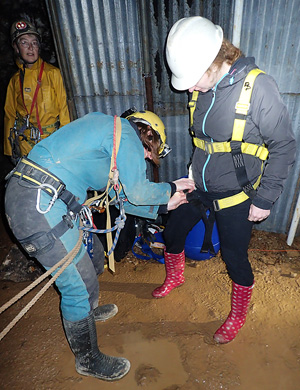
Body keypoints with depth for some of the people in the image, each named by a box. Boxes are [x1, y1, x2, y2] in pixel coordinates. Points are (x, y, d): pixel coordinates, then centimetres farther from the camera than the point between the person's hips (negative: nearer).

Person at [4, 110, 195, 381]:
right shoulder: (126, 133, -6)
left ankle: (86, 310, 51)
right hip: (39, 205, -10)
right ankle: (88, 361, 26)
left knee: (92, 257, 23)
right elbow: (138, 193, -9)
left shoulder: (108, 130, 23)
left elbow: (121, 196, 22)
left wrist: (163, 206, 24)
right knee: (81, 286, 1)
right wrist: (171, 188, 10)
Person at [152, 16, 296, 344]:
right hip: (198, 187, 6)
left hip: (234, 194, -6)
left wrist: (265, 198, -13)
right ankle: (174, 277, 50)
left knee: (235, 257, 7)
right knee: (172, 232, 17)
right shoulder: (201, 88, -1)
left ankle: (238, 316, 39)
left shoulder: (258, 86, -18)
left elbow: (283, 146, -13)